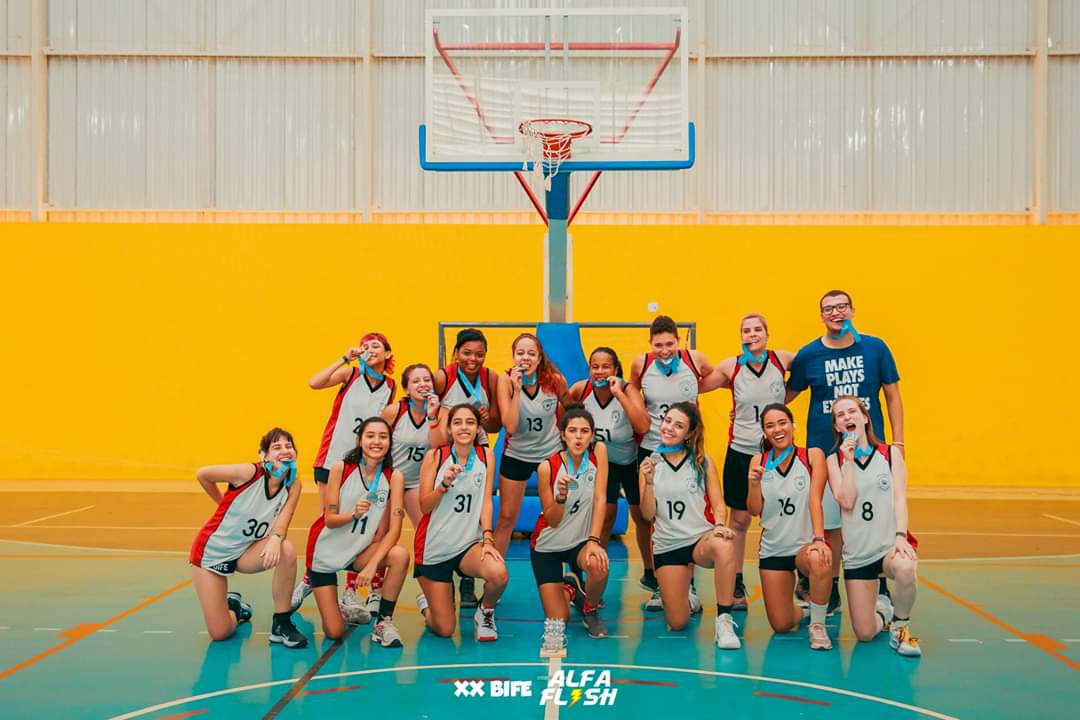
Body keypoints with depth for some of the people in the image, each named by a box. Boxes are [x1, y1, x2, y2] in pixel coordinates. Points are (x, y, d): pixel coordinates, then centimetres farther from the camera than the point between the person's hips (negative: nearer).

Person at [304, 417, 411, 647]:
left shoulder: (394, 476, -12)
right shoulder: (341, 468, -15)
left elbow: (394, 528, -17)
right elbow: (329, 519, -14)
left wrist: (372, 564, -28)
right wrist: (354, 514, -35)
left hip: (358, 552, 2)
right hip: (326, 551, -2)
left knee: (400, 555, -30)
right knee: (334, 632, -3)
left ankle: (383, 623, -11)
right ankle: (310, 585, 29)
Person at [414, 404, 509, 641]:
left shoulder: (485, 456, 0)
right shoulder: (435, 456, -7)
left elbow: (486, 501, -3)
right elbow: (424, 506, -7)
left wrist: (488, 538, -15)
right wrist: (444, 484, -24)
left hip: (469, 543, 1)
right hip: (434, 547, -1)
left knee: (499, 574, -33)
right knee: (444, 630, 0)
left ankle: (485, 614, 2)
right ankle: (426, 604, 37)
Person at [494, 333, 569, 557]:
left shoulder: (554, 380, -14)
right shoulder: (506, 380, -16)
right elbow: (510, 426, -25)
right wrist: (517, 389, -30)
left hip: (551, 452, 1)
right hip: (516, 454, -1)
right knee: (506, 518, 7)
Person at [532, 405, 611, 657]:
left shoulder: (598, 452, -13)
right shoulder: (547, 467, -19)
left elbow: (600, 499, -16)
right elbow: (553, 521, -13)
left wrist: (593, 540, -27)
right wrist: (561, 496, -33)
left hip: (580, 541, 1)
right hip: (548, 546, -1)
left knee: (599, 566, -35)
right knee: (558, 622, -4)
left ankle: (590, 610, 0)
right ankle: (568, 589, 33)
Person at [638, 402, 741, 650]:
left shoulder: (703, 462, 0)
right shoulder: (650, 464, 1)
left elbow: (718, 504, 0)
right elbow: (648, 515, -3)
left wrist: (720, 525, -21)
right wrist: (649, 481, -18)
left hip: (701, 539, -2)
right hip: (667, 546, 2)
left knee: (724, 545, -40)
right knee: (677, 623, 1)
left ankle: (724, 620, -27)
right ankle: (689, 601, 39)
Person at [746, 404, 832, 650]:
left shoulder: (813, 456, -6)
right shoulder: (758, 461, 1)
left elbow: (815, 500, -16)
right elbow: (754, 511, 0)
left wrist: (818, 539, -30)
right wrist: (755, 484, -19)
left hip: (806, 544, -3)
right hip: (773, 549, 3)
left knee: (820, 562, -39)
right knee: (781, 626, 2)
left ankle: (818, 625, -14)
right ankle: (800, 611, 40)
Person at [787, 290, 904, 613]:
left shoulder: (875, 348, 2)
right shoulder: (808, 355, 1)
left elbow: (892, 395, 6)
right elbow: (787, 395, 13)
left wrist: (898, 441, 2)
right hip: (824, 450, 0)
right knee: (830, 525, 6)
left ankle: (881, 589, 20)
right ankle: (831, 592, 20)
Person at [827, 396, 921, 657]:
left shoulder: (890, 454, 4)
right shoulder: (834, 460, 4)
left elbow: (899, 499, -5)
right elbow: (847, 502, -10)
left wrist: (900, 536, -21)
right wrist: (849, 460, -12)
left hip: (890, 546, -1)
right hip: (857, 554, 1)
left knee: (905, 568, -39)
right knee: (865, 635, -3)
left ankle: (900, 627, -9)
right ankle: (882, 609, 35)